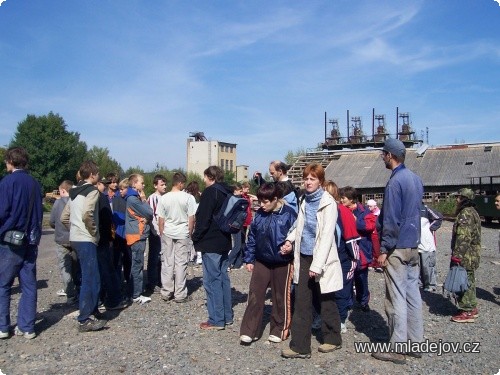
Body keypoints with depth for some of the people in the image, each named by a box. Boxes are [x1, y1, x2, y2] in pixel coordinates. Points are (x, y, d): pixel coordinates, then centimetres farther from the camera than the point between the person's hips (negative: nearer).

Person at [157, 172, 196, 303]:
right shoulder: (188, 198, -9)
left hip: (167, 233, 2)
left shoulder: (163, 198, -3)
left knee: (167, 263, 11)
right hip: (183, 233, -2)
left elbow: (160, 220, 1)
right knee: (181, 263, 5)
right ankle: (180, 294, 10)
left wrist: (162, 233, 14)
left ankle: (166, 293, 18)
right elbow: (191, 218, -6)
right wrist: (190, 233, 8)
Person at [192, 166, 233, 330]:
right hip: (224, 242, 9)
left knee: (212, 280, -3)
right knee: (223, 278, 13)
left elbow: (203, 219, -17)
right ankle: (227, 316, 21)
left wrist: (196, 238, -7)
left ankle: (216, 320, 2)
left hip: (210, 243, -9)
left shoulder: (210, 192, -13)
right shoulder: (227, 192, 12)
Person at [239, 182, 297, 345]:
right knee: (255, 294, 2)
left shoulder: (289, 214, -13)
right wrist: (249, 259, 8)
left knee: (280, 297, 11)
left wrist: (290, 246, -22)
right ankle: (248, 331, 10)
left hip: (282, 263, -4)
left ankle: (279, 330, 27)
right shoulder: (259, 214, 1)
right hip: (261, 261, 4)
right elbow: (252, 237, 8)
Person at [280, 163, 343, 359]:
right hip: (303, 257, 6)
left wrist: (317, 265, -21)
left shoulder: (328, 203, -11)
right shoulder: (305, 201, 9)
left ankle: (333, 339, 31)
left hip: (320, 259, -6)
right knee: (301, 302, 5)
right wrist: (290, 240, 1)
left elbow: (327, 235, -17)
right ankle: (300, 346, 13)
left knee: (326, 301, 11)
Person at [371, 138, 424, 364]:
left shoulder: (395, 182, -16)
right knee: (413, 294, 13)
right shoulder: (416, 179, 11)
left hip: (398, 248, -9)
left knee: (396, 298, -2)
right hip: (414, 246, 9)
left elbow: (391, 220, -19)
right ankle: (415, 343, 22)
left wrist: (384, 250, -14)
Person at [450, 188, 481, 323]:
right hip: (472, 255, 10)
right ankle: (472, 308, 29)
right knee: (469, 282, 18)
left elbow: (463, 237, -25)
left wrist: (457, 256, -24)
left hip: (465, 256, -10)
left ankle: (467, 312, 3)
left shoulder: (465, 213, -18)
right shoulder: (473, 212, 15)